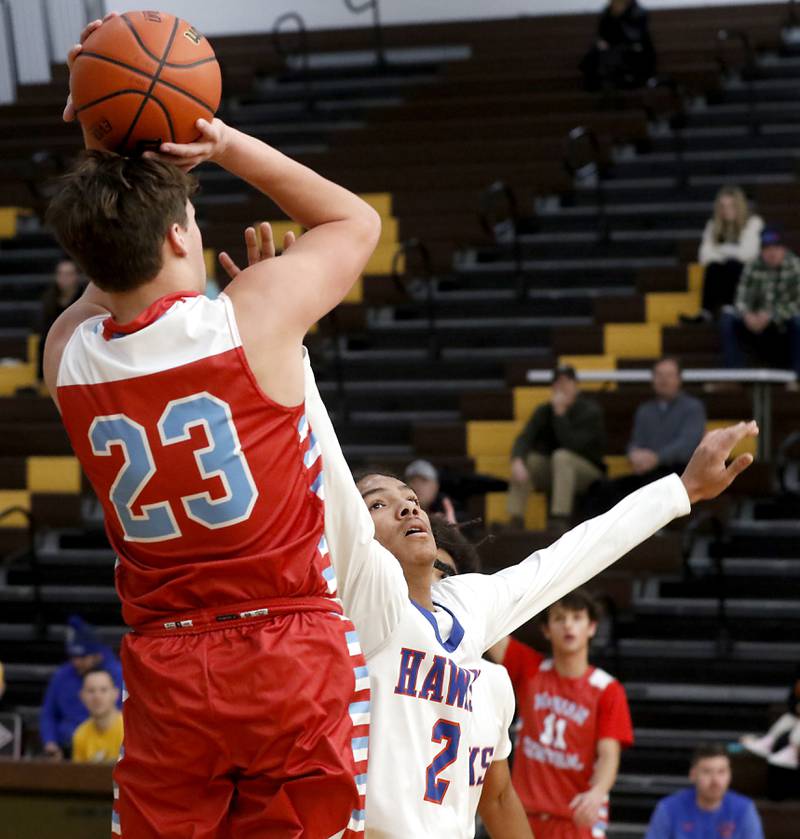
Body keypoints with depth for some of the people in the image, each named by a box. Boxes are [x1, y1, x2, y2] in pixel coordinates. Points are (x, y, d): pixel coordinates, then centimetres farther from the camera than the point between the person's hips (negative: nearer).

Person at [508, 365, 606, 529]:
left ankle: (559, 521, -41)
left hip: (588, 473, -5)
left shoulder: (590, 411, -13)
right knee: (524, 459, -20)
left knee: (562, 456, -34)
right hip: (553, 473, 5)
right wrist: (517, 461, -36)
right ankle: (515, 521, -27)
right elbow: (524, 439, -16)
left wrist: (560, 413, -28)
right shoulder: (545, 411, 1)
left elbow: (572, 445, -27)